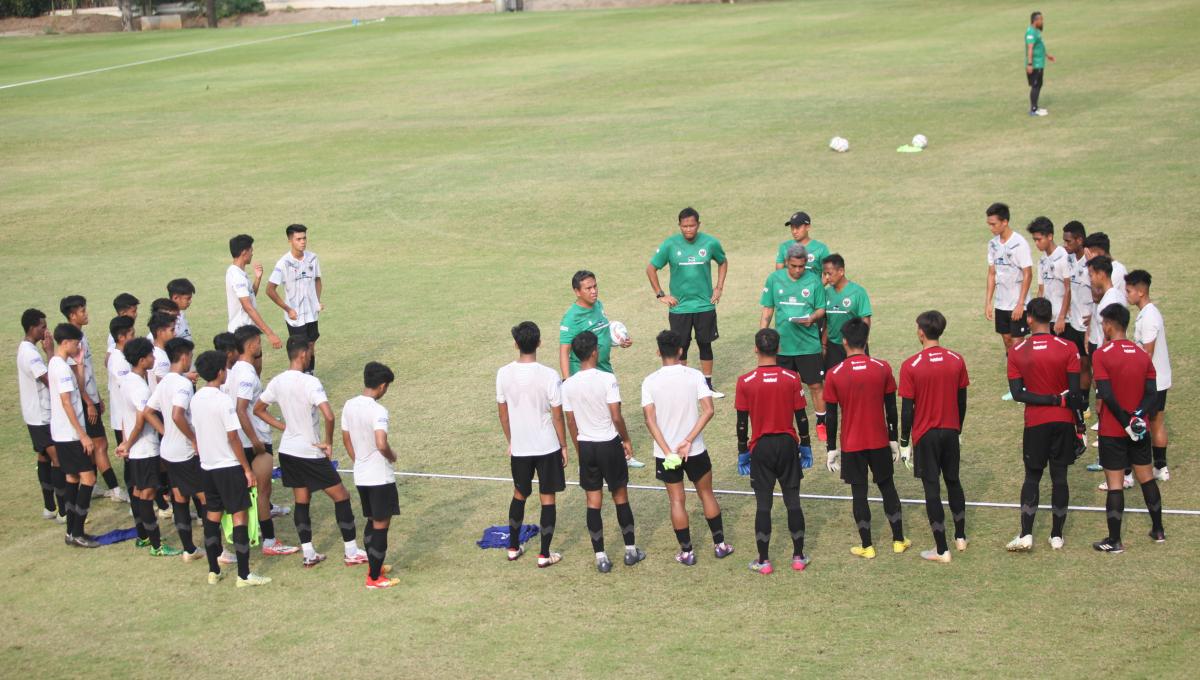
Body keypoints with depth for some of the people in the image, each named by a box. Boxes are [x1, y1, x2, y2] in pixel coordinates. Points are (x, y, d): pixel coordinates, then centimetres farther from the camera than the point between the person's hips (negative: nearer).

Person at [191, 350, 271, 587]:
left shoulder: (196, 399, 4)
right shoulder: (223, 400, -18)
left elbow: (196, 435, 11)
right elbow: (232, 438, -17)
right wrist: (247, 468, -11)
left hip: (207, 467, 7)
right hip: (229, 467, -7)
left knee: (212, 515, 14)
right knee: (240, 515, -2)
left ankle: (213, 571, 19)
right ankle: (244, 575, -1)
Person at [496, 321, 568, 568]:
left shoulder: (503, 374, -8)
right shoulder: (549, 376, -18)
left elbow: (503, 413, 2)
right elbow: (557, 416, -11)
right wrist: (564, 445, 2)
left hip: (519, 448, 3)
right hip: (547, 446, -3)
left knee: (519, 494, 20)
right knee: (547, 497, 7)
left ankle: (513, 547, 29)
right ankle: (544, 554, 10)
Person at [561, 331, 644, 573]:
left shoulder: (568, 385, -4)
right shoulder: (607, 379, -16)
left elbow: (570, 422, 3)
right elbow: (616, 417, -15)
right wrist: (626, 439, 1)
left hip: (586, 446, 3)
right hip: (609, 444, -3)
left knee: (593, 501, 7)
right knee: (620, 496, 12)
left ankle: (601, 558, 9)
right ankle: (631, 550, 20)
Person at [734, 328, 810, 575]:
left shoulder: (745, 382, -9)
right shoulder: (792, 379, -7)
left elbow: (742, 422, -5)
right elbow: (801, 417, -2)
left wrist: (743, 451, 6)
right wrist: (805, 445, 11)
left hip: (761, 447, -1)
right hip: (787, 444, 1)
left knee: (763, 504, 5)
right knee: (793, 501, 10)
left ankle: (763, 561, 8)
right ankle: (798, 557, 16)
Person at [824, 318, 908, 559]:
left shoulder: (834, 375, -11)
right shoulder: (883, 368, -7)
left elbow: (832, 416, -6)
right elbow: (891, 409, -1)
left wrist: (832, 449, 3)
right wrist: (893, 440, 10)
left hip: (851, 444, -2)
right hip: (880, 441, 2)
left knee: (859, 492, 7)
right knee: (888, 487, 16)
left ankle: (867, 546, 11)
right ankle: (899, 540, 22)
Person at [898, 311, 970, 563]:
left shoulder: (910, 366, -15)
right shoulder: (957, 361, -3)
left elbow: (907, 409, -12)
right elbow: (962, 401, 5)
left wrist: (905, 442, -2)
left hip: (925, 435, -4)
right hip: (951, 431, 4)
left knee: (932, 488, 2)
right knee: (953, 481, 21)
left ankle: (942, 550, 4)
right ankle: (960, 537, 32)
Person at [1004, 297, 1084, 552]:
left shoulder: (1017, 352, -4)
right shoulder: (1067, 349, -7)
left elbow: (1017, 393, -11)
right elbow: (1075, 392, -9)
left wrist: (1051, 399, -11)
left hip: (1035, 423, 0)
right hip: (1063, 421, 0)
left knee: (1032, 477, 9)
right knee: (1059, 476, 8)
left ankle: (1026, 535, -1)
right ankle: (1057, 535, 13)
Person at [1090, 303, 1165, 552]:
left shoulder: (1102, 354, -14)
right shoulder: (1143, 355, 3)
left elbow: (1107, 395, -20)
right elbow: (1152, 393, -4)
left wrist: (1125, 422, -15)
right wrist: (1139, 417, -13)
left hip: (1113, 430, -5)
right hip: (1140, 429, 5)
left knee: (1115, 482, -1)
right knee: (1146, 476, 18)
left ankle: (1114, 541, 3)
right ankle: (1158, 531, 28)